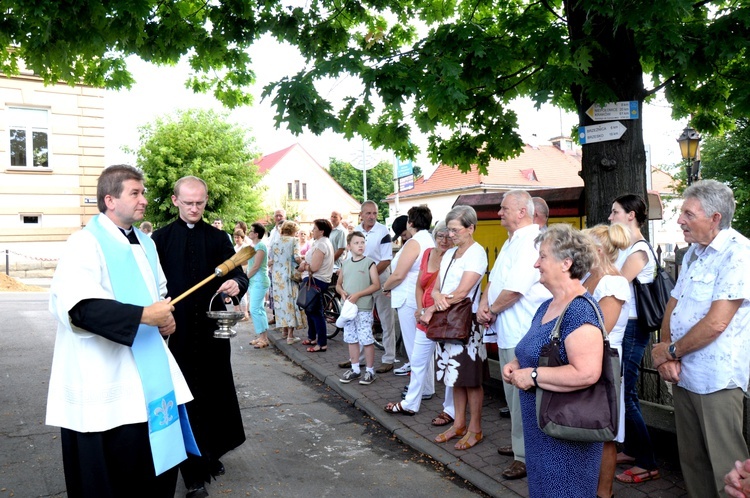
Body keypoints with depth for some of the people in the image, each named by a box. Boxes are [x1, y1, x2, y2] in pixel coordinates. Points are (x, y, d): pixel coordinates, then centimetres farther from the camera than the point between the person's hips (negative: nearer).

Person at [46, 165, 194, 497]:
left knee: (158, 459, 12)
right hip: (104, 379, -7)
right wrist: (143, 316, -25)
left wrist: (165, 318, 3)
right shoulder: (85, 243, -11)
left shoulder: (145, 243, 13)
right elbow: (80, 307, -23)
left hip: (149, 372, 7)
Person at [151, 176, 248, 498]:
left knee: (215, 392, 11)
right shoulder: (161, 238, 2)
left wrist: (237, 284, -24)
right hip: (177, 329, -2)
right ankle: (194, 472, 10)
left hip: (212, 328, 2)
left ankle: (211, 453, 31)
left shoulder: (218, 238, 6)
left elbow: (238, 273, -1)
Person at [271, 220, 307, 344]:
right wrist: (302, 263, 4)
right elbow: (297, 257, -16)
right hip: (289, 274, -5)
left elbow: (272, 258, 7)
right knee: (291, 301, -1)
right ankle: (290, 335, -3)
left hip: (277, 275, 5)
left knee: (281, 301, 13)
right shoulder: (294, 240, -6)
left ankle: (284, 330, 23)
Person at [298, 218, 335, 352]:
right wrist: (305, 264, -2)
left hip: (316, 281, -11)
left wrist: (304, 266, -3)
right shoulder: (325, 242, 16)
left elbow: (314, 267, -23)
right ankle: (312, 337, 32)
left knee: (316, 312, -8)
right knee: (310, 310, 20)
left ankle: (322, 344, -5)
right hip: (316, 280, 11)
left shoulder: (321, 245, -17)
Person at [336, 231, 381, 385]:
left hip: (364, 308, -5)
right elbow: (338, 284, 17)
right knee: (351, 339, 12)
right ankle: (355, 369, 23)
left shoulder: (369, 263, -5)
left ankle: (370, 371, 8)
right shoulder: (345, 264, 10)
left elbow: (376, 285, -10)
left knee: (367, 340, -3)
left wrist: (358, 294, -18)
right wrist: (342, 293, -6)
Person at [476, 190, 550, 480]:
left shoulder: (530, 242, -18)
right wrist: (484, 303, 1)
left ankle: (527, 456, 10)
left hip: (523, 333, -11)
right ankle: (520, 443, 35)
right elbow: (495, 279, 19)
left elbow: (515, 289, -25)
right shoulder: (512, 242, 15)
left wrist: (492, 311, -9)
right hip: (507, 331, 11)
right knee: (513, 392, 20)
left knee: (522, 395, -2)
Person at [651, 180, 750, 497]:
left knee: (724, 466, 2)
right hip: (683, 374, 8)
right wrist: (668, 356, -3)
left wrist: (670, 351, -9)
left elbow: (716, 323, -22)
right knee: (691, 459, 18)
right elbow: (673, 304, 12)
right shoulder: (694, 252, 12)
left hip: (716, 380, -8)